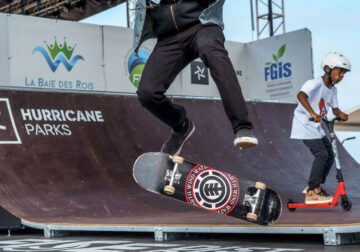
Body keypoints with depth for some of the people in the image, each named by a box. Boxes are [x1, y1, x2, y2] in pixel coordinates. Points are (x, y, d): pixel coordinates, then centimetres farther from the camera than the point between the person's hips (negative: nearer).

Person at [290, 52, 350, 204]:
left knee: (329, 155, 8)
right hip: (304, 124, -9)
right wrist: (312, 113, -50)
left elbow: (335, 108, 10)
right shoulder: (316, 83, -21)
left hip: (316, 127, 9)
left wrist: (341, 114, -14)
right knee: (321, 154, -17)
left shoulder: (332, 90, 8)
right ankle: (312, 192, -12)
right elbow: (301, 95, -38)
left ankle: (316, 186, 22)